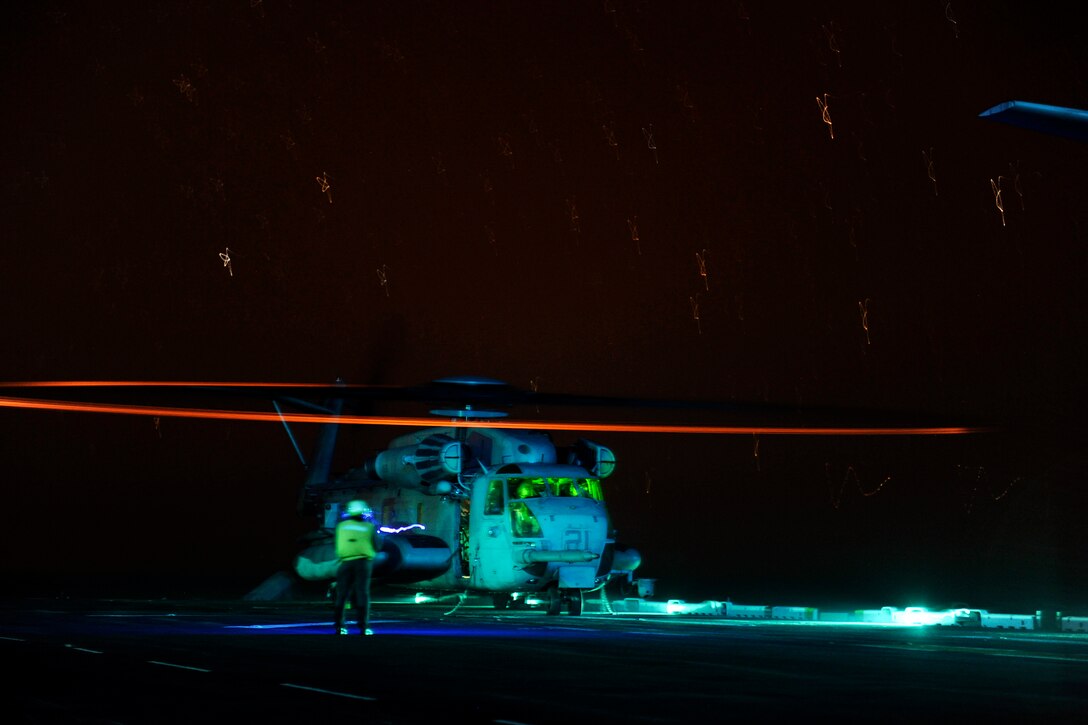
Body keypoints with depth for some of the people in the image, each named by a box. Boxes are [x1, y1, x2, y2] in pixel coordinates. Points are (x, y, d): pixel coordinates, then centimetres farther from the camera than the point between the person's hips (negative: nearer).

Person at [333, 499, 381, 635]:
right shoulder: (369, 527, 2)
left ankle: (339, 626, 6)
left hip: (345, 562, 2)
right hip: (363, 561, -1)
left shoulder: (341, 526, 6)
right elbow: (377, 546, 7)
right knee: (362, 594, 0)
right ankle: (363, 627, -6)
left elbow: (337, 545, 13)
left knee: (342, 594, 8)